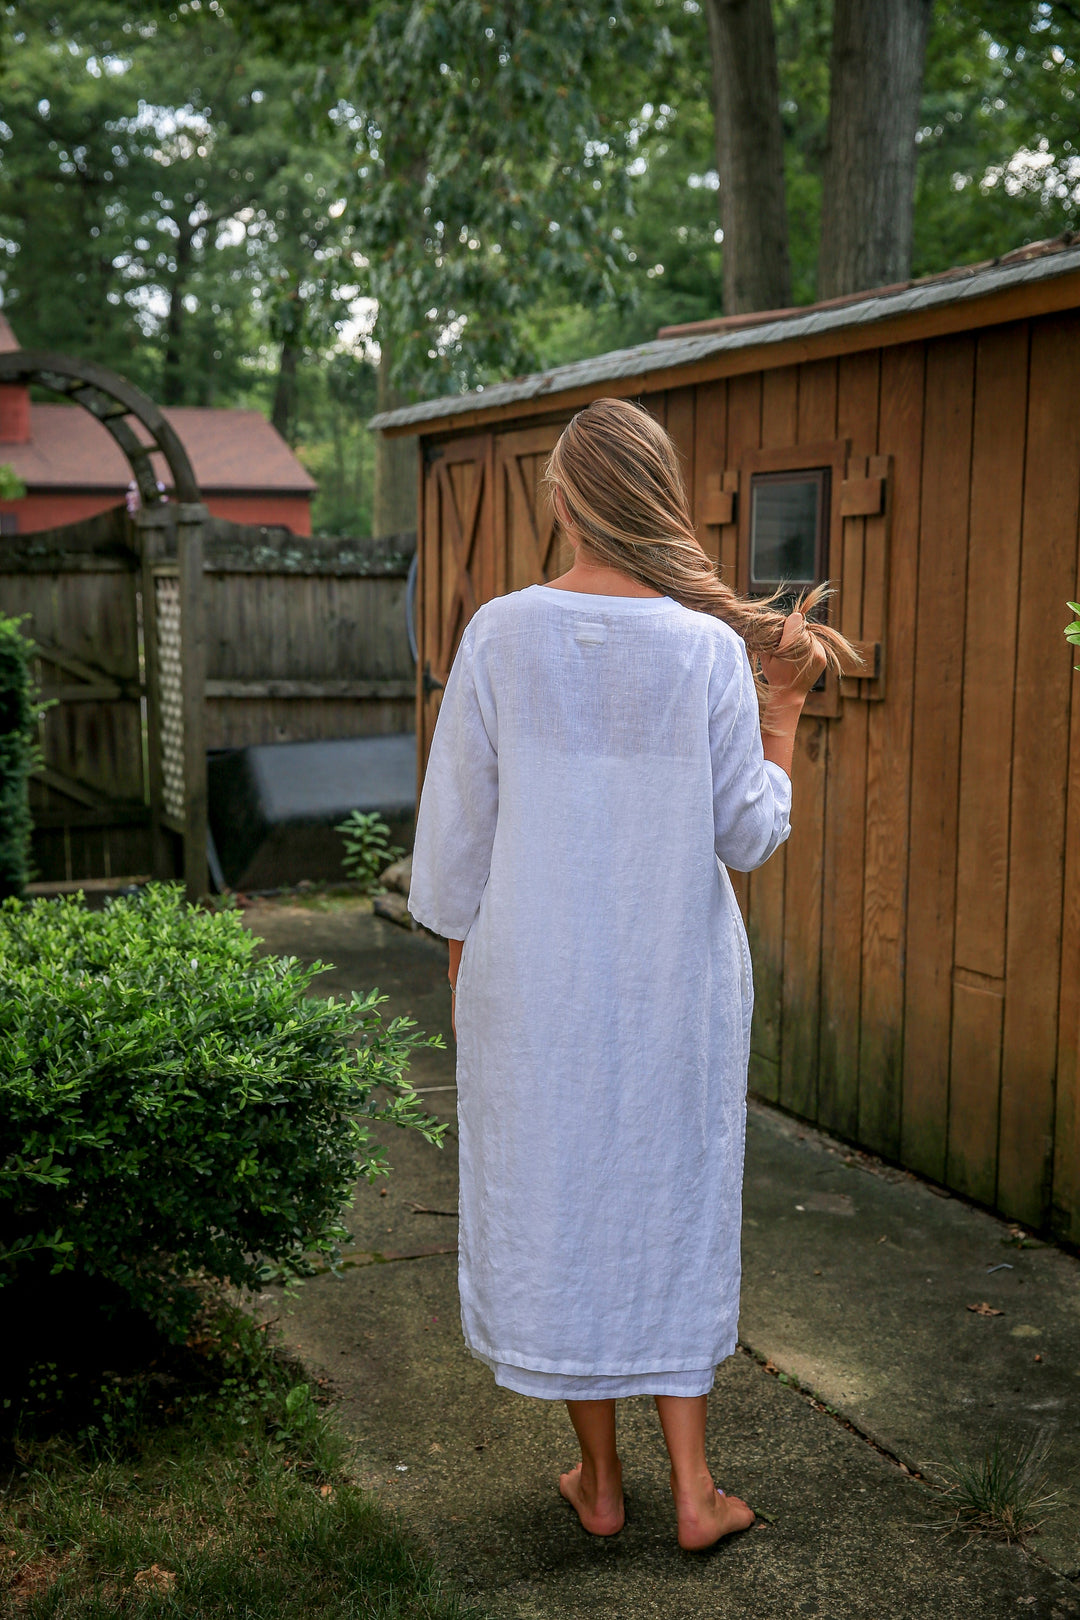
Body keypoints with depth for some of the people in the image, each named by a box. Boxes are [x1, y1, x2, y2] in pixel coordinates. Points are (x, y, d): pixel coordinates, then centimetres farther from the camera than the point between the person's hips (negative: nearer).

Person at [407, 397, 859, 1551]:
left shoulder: (501, 634, -9)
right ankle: (692, 1489, 21)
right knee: (674, 1206, 15)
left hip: (535, 975, 0)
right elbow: (748, 835, -6)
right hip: (675, 979, 1)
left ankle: (598, 1481, 25)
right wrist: (786, 704, 2)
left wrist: (458, 939, 10)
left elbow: (458, 817, -4)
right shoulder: (710, 647, -10)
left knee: (555, 1202, 13)